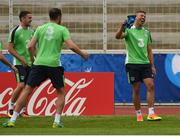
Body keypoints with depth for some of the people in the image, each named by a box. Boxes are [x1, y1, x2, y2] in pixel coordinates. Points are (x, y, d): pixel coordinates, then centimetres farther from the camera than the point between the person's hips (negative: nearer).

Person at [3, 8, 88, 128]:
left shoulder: (40, 28, 9)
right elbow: (71, 46, -8)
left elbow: (31, 46, 4)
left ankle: (13, 119, -1)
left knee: (27, 90, 4)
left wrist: (32, 58, 21)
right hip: (54, 64, -2)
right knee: (61, 92, 15)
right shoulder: (62, 29, 1)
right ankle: (57, 121, 4)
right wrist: (82, 54, 8)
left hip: (39, 64, 2)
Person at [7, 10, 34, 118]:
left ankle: (22, 110, 12)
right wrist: (21, 59, -16)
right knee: (21, 85, -15)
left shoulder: (31, 31, 11)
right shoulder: (16, 31, -10)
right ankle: (11, 107, 3)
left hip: (30, 63, 6)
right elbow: (10, 48, -10)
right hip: (20, 63, -6)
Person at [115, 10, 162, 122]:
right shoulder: (129, 30, 0)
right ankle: (139, 114, 9)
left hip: (145, 63, 4)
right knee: (136, 90, -1)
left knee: (151, 85, -11)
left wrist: (152, 66, 13)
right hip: (132, 63, -4)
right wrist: (122, 27, -38)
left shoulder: (146, 32, 15)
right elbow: (118, 36, -19)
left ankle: (151, 114, -13)